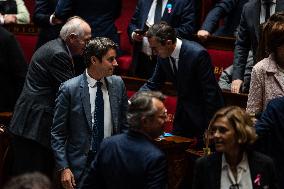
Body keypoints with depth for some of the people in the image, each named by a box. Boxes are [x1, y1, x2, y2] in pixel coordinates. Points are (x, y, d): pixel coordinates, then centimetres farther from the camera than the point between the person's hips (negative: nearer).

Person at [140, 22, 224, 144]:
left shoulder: (198, 54, -26)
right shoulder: (163, 56, -6)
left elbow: (210, 92, -22)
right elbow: (152, 85, 5)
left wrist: (210, 128, -19)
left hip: (204, 115, -6)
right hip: (183, 114, 6)